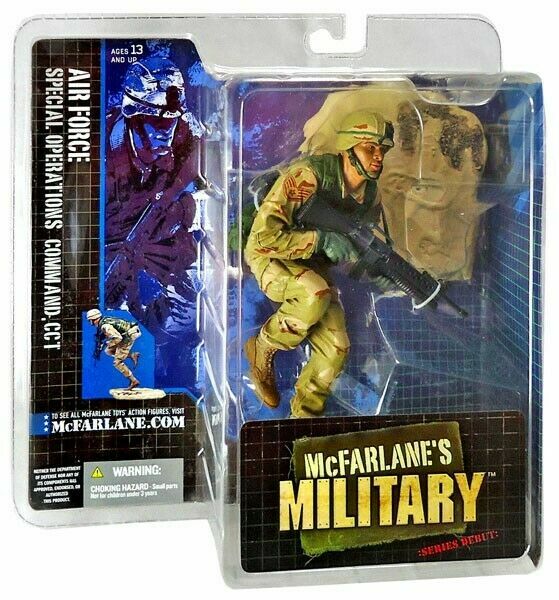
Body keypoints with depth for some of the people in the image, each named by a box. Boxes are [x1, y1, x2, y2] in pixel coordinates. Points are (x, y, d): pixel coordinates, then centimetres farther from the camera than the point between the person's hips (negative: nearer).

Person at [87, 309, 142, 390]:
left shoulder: (105, 326, -21)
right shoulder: (104, 321, 8)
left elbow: (118, 338, -29)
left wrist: (108, 343, -12)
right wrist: (99, 346, 20)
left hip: (128, 337, -9)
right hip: (125, 335, 9)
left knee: (117, 362, -2)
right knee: (108, 351, 16)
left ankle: (134, 381, 2)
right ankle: (132, 355, 11)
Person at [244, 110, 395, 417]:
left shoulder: (370, 193, -6)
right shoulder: (308, 176, -29)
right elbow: (263, 235, -33)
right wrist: (321, 239, -33)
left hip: (313, 265, 6)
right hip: (269, 256, -6)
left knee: (336, 350, -8)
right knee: (317, 295, -37)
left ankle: (304, 418, 14)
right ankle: (263, 348, -9)